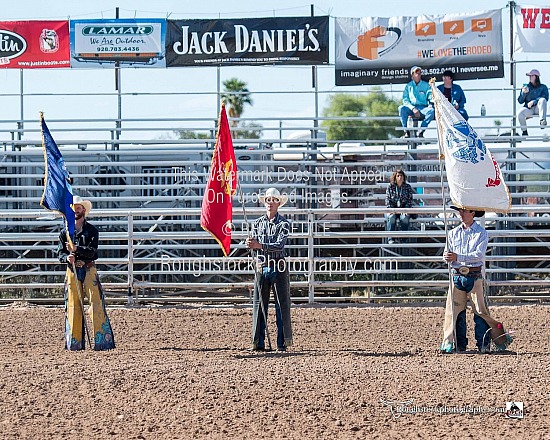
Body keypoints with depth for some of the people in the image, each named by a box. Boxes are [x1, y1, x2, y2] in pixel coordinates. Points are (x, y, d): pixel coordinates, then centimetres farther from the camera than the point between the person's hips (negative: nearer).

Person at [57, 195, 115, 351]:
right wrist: (67, 257, -16)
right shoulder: (65, 231, 10)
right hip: (72, 270, 3)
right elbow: (60, 253, 6)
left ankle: (103, 341, -9)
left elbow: (92, 251, -10)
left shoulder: (92, 230, 2)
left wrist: (77, 249, -25)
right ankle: (74, 342, 9)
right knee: (73, 305, 3)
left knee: (96, 302, -9)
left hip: (88, 269, -2)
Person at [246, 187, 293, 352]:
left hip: (278, 267, -3)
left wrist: (259, 245, -29)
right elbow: (253, 245, 4)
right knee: (259, 305, 3)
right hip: (262, 267, 3)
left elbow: (280, 245, -17)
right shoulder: (258, 223, 9)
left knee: (282, 305, -1)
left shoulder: (284, 224, -3)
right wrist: (250, 244, -21)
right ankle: (258, 343, 7)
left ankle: (283, 343, 4)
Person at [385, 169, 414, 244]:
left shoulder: (408, 187, 7)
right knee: (391, 217, -34)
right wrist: (392, 210, -15)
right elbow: (387, 201, 3)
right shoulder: (390, 187, 6)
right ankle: (390, 238, -33)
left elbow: (410, 200, 3)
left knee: (404, 218, -34)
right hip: (393, 209, 0)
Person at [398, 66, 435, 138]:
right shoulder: (408, 86, 10)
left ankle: (420, 131, -27)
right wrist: (413, 108, -16)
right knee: (401, 108, -30)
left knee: (431, 110, -32)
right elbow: (405, 100, 2)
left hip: (423, 109, 0)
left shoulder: (426, 85, 10)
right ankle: (406, 132, -28)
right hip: (411, 109, 0)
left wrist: (431, 104, -19)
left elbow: (431, 97, 5)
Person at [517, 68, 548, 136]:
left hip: (538, 108, -2)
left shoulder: (543, 87, 10)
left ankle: (542, 120, -45)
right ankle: (524, 131, -11)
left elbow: (545, 98, -8)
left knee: (543, 100, -34)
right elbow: (520, 101, 12)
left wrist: (533, 102, -20)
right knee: (520, 113, -31)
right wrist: (523, 93, -9)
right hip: (528, 109, 2)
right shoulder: (526, 87, 16)